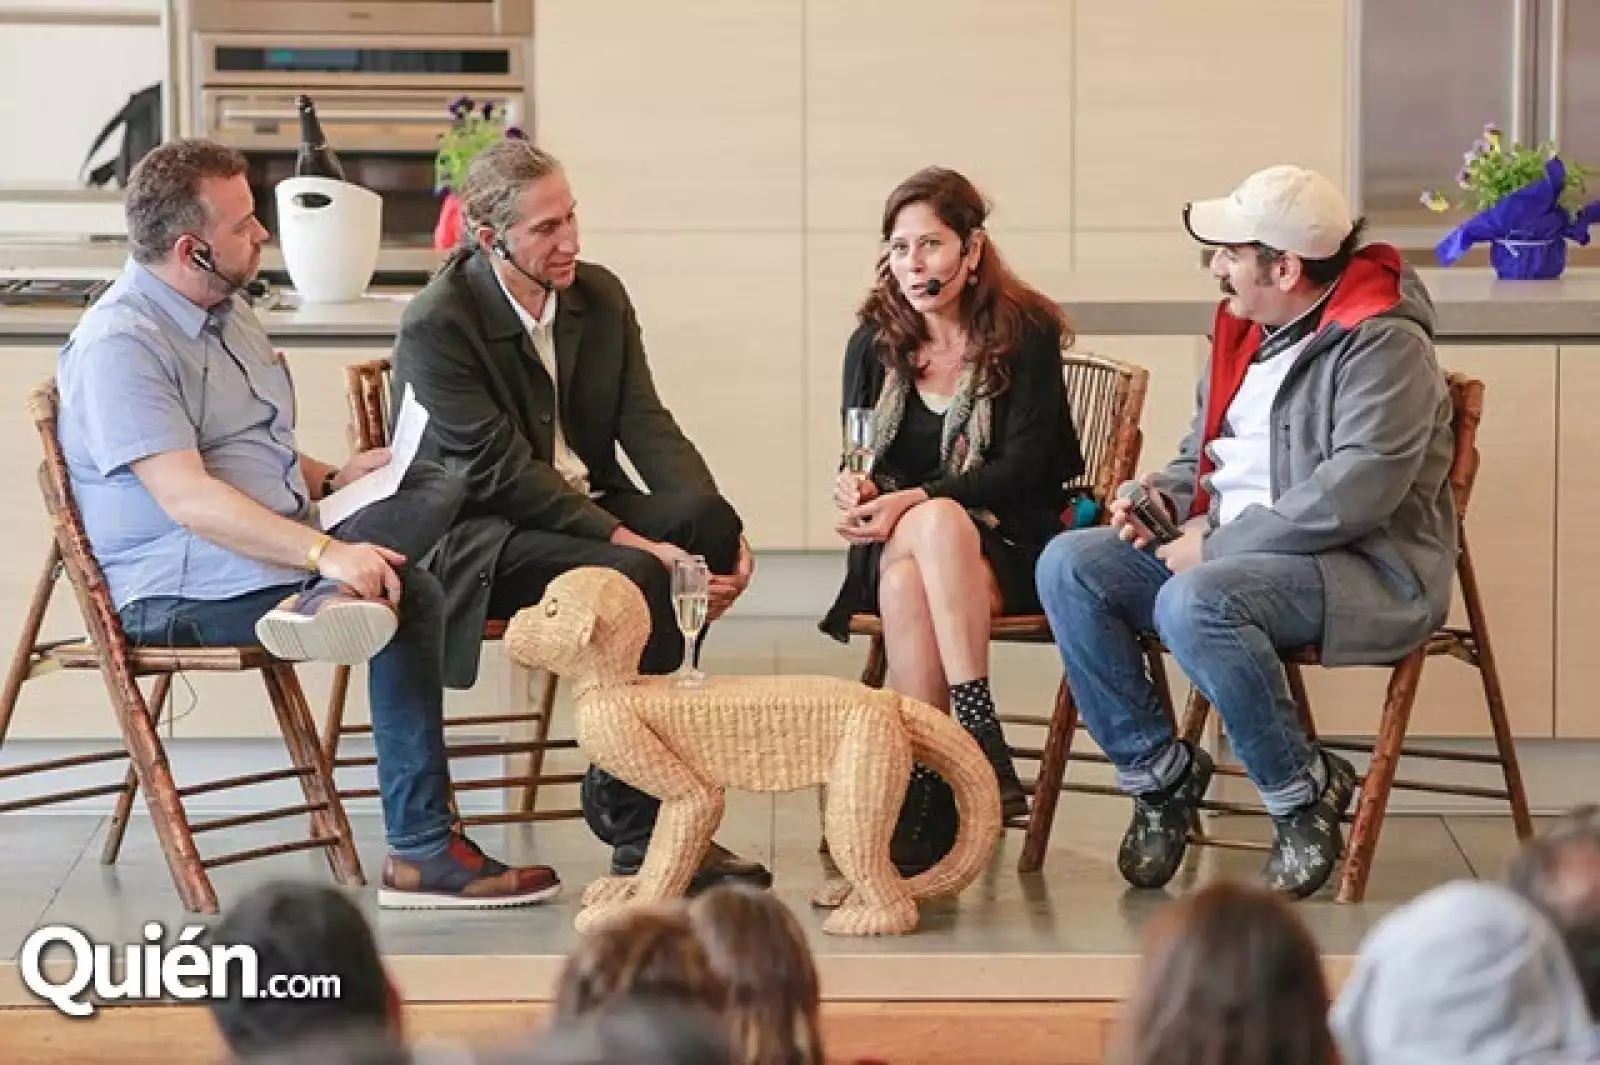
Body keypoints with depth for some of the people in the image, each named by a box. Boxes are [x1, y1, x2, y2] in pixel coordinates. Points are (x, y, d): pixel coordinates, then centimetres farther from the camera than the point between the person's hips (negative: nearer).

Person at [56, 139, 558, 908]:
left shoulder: (229, 312, 17)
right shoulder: (118, 345, -15)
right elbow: (187, 499, -26)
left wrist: (331, 477, 9)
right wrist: (326, 552, -34)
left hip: (276, 552, 10)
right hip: (177, 592, -10)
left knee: (436, 484, -11)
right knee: (409, 598, -25)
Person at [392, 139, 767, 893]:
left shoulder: (601, 297, 8)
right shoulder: (436, 327, -14)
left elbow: (646, 425, 3)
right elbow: (504, 472, -19)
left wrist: (718, 522, -16)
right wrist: (628, 541, -26)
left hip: (588, 506, 7)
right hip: (477, 534, -7)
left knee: (709, 519, -24)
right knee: (632, 579, -33)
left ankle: (619, 790, -17)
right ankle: (640, 830, -23)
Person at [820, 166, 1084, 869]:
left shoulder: (1026, 332, -3)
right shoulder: (874, 343, 9)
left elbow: (1022, 467, -11)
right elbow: (856, 462, 8)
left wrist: (915, 502, -24)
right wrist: (857, 492, -18)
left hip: (1008, 544, -2)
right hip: (896, 544, 2)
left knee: (934, 524, -37)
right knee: (902, 576, -35)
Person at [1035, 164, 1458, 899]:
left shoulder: (1383, 344, -13)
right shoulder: (1244, 333, 15)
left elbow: (1358, 490, -25)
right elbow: (1203, 455, 28)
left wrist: (1218, 545, -22)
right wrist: (1163, 496, 3)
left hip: (1366, 570, -9)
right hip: (1227, 551, 9)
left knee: (1197, 603, -36)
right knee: (1068, 566, -10)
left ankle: (1305, 791, -15)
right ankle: (1158, 769, -2)